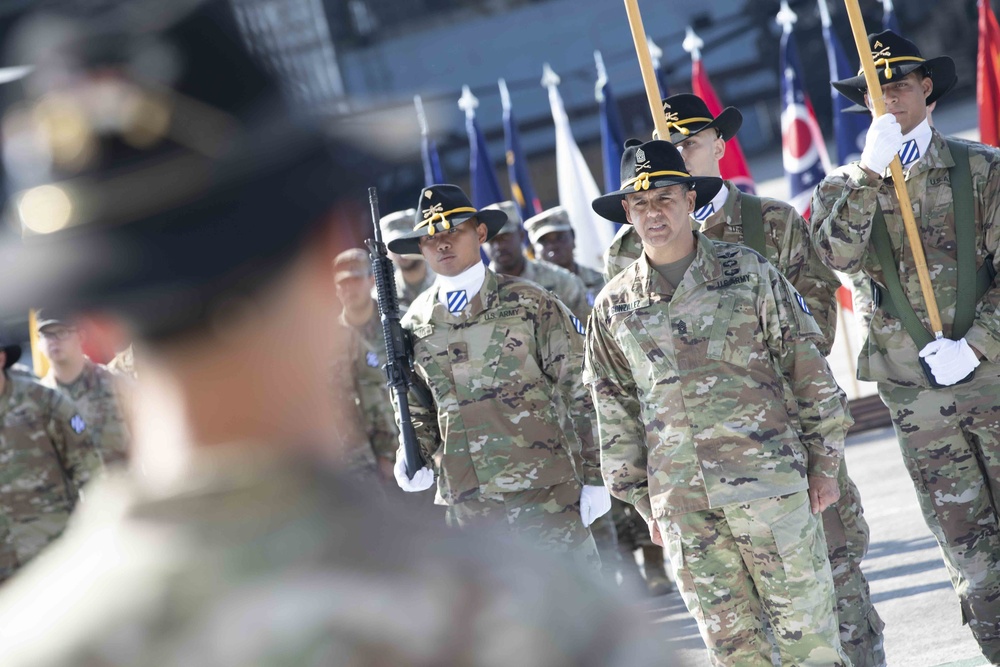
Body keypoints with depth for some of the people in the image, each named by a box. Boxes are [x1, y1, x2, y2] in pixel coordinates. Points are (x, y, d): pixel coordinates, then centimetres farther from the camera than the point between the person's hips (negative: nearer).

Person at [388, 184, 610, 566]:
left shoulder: (529, 305, 0)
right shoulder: (415, 326, 10)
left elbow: (580, 393, 1)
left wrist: (594, 477, -3)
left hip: (544, 490, -3)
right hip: (467, 503, 3)